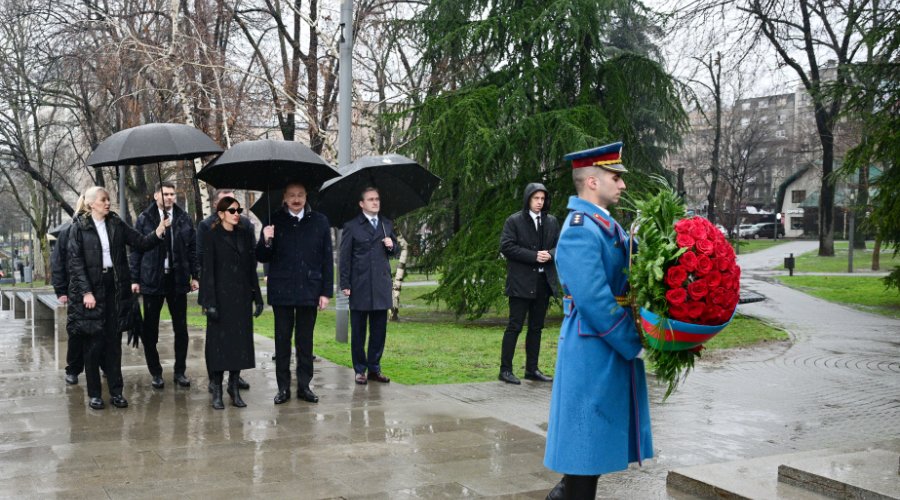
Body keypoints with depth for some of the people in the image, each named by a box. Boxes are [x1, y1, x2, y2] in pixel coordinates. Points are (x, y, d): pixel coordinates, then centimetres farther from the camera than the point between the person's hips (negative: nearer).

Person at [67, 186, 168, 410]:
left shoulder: (116, 224, 8)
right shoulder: (79, 227, -2)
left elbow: (141, 243, 6)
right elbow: (75, 261, -6)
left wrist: (159, 231, -12)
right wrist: (86, 292, -13)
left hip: (116, 288, 3)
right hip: (91, 288, -3)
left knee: (114, 342, 6)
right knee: (94, 342, 2)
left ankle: (116, 391, 13)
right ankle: (94, 393, 12)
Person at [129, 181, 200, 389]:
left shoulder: (184, 218, 5)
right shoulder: (144, 219, 0)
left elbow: (193, 248, 8)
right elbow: (136, 250, 1)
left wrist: (195, 275, 3)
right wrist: (135, 279, -3)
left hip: (178, 279, 2)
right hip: (152, 279, -1)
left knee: (181, 328, 7)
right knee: (150, 329, 5)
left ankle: (180, 371, 18)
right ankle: (155, 373, 16)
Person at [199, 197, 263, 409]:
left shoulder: (244, 234, 8)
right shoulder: (212, 236, -5)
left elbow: (251, 266, 10)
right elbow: (208, 270, -8)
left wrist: (257, 296, 7)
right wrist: (210, 302, -14)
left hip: (241, 296, 4)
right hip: (221, 295, -4)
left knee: (240, 342, 6)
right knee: (219, 342, 1)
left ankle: (234, 388, 15)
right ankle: (217, 391, 9)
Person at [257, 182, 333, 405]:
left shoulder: (319, 221, 4)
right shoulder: (275, 221, 3)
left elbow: (327, 259, 5)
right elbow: (262, 258, 4)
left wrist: (326, 292, 0)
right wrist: (266, 242, -17)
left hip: (309, 291, 0)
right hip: (281, 292, 0)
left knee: (305, 340, 7)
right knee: (282, 340, 5)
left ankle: (304, 385, 16)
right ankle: (283, 387, 12)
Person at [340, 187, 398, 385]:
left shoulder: (387, 224, 13)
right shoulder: (351, 227, 0)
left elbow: (395, 249, 22)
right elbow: (345, 257, -2)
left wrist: (391, 246, -2)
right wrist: (345, 285, -9)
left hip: (381, 285, 4)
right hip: (360, 287, -4)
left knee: (379, 330, 7)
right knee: (358, 331, 3)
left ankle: (374, 368, 17)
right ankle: (360, 370, 12)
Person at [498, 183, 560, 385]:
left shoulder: (552, 222, 11)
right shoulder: (514, 221, -3)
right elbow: (506, 246, -11)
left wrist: (550, 254, -10)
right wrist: (534, 256, -16)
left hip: (543, 282, 5)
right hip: (521, 282, -5)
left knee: (536, 327, 11)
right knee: (514, 326, -3)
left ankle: (532, 369, 19)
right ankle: (505, 369, 2)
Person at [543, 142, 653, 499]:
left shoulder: (607, 225, 13)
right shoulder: (580, 231, -18)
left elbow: (625, 283, 18)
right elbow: (595, 301, -23)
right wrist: (633, 344, -17)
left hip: (614, 346, 10)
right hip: (594, 348, -10)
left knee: (598, 434, 19)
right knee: (588, 435, 1)